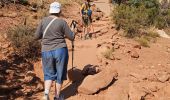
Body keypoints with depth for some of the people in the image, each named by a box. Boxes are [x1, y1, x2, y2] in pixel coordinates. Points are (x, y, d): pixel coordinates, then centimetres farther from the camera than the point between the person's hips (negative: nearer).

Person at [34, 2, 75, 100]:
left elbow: (37, 36, 5)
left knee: (49, 74, 16)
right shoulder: (62, 22, -8)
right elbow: (72, 37, -4)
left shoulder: (43, 21, 0)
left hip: (46, 52, 3)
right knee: (60, 74, 14)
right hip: (60, 51, -2)